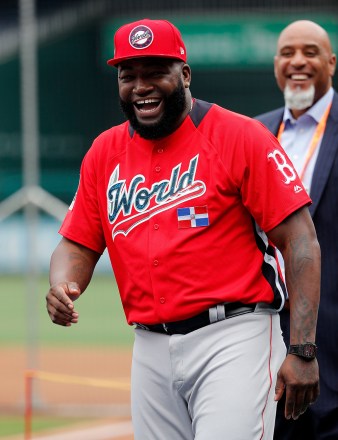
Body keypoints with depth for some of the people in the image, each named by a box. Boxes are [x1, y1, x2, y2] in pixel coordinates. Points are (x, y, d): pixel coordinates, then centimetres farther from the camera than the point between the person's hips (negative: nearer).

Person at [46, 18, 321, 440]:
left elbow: (300, 241, -9)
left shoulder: (240, 136, -6)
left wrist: (303, 350, -16)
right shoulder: (104, 153, 11)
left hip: (233, 340, -6)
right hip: (151, 351, 6)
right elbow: (77, 244, 16)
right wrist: (61, 287, -9)